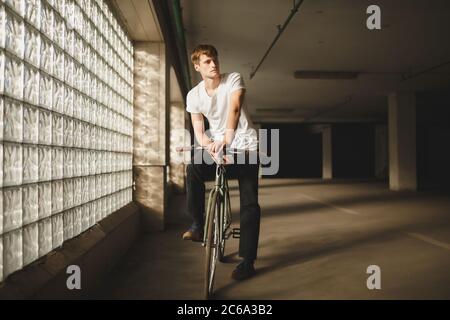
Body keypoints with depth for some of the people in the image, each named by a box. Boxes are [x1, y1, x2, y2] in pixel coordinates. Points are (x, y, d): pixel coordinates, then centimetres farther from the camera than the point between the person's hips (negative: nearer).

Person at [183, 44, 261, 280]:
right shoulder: (194, 95, -2)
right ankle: (198, 224, -12)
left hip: (245, 147, -2)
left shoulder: (234, 79, -9)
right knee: (193, 169, -30)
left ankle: (247, 261, 3)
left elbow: (234, 109, -27)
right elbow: (198, 131, -6)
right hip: (216, 146, 2)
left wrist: (226, 139, -43)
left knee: (249, 204, -6)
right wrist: (209, 145, -29)